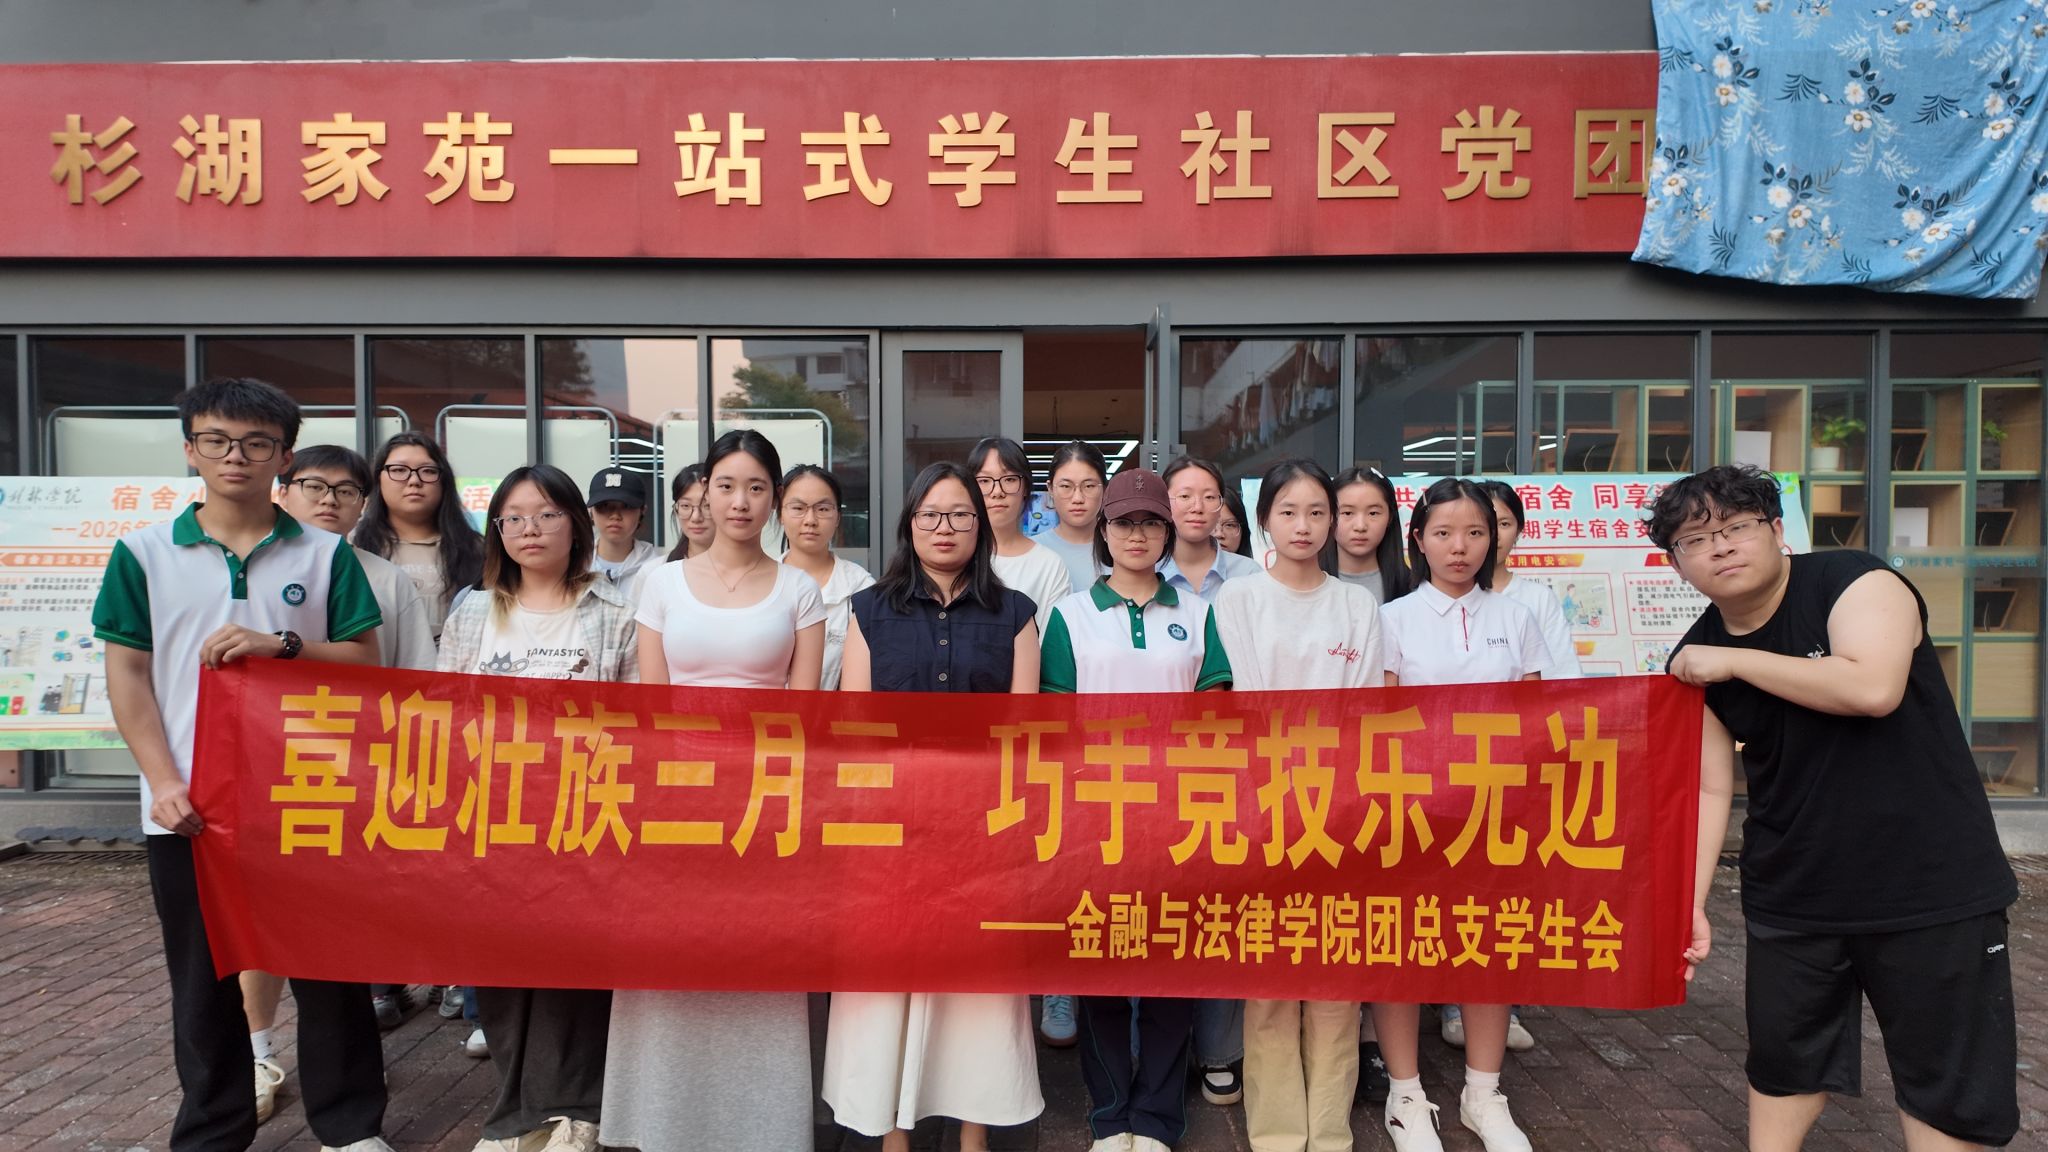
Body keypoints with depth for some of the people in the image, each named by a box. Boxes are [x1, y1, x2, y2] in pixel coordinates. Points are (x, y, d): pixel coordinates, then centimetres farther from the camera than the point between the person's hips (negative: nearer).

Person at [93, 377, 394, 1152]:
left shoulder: (325, 554, 3)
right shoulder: (143, 553, 4)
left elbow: (364, 660, 3)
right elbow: (127, 675, 2)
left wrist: (281, 645, -15)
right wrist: (164, 781, -8)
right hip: (190, 804, 1)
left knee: (327, 968, 6)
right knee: (204, 979, 12)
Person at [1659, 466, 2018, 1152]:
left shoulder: (1855, 582, -13)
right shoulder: (1695, 661, -1)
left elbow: (1873, 688, -31)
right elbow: (1709, 789, -1)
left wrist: (1735, 660, -23)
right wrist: (1690, 904, -8)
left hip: (1932, 884, -4)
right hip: (1791, 897, 4)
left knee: (1952, 1086, 8)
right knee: (1782, 1059, 16)